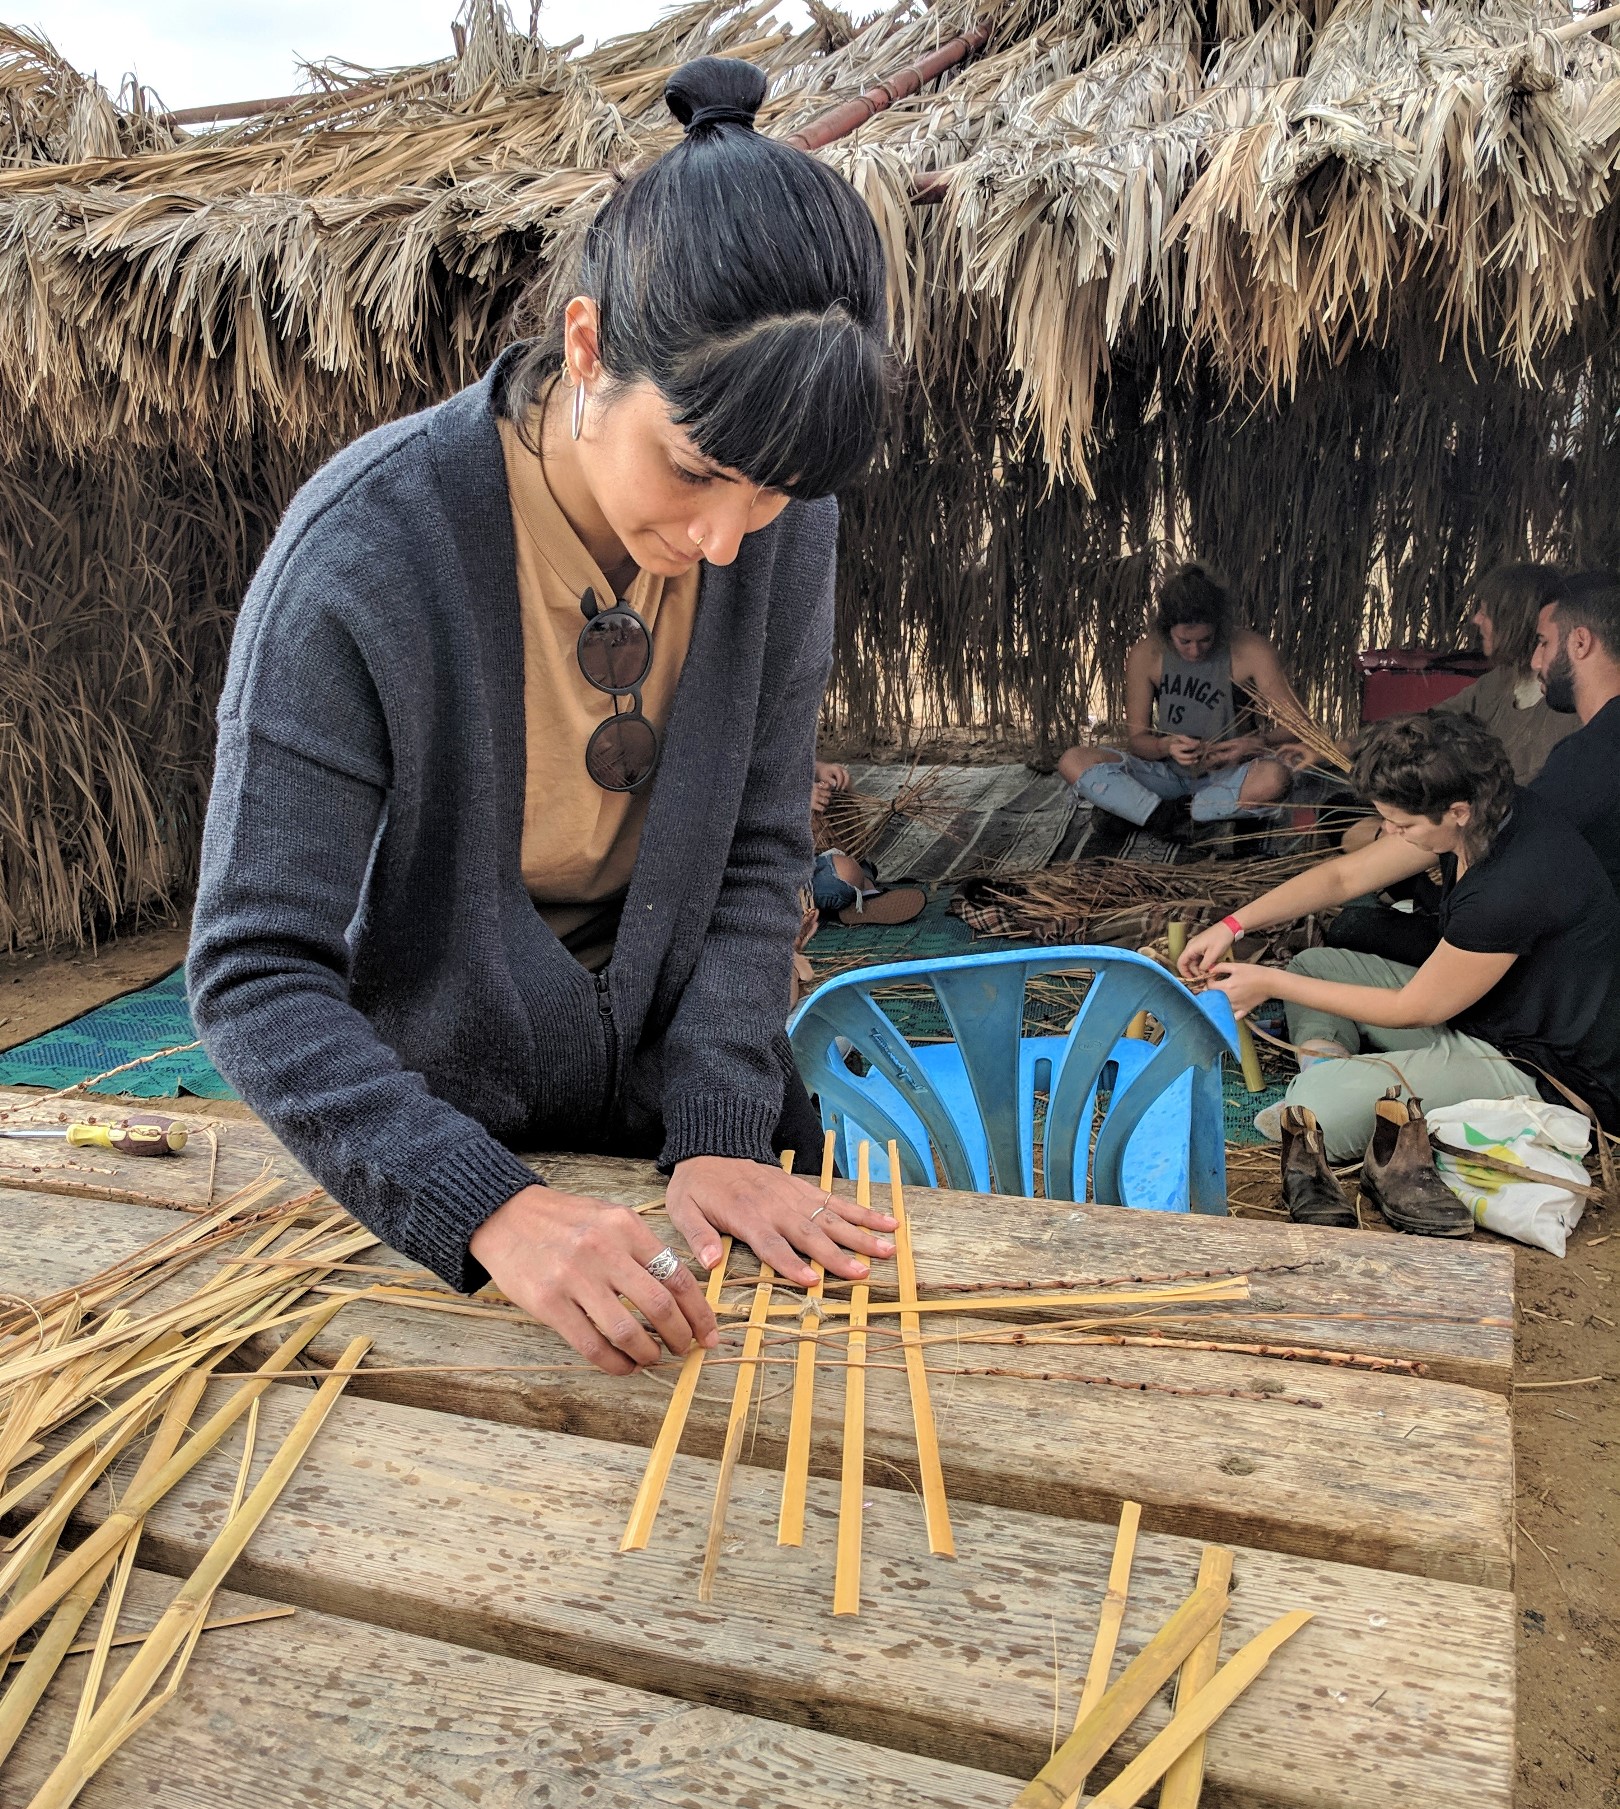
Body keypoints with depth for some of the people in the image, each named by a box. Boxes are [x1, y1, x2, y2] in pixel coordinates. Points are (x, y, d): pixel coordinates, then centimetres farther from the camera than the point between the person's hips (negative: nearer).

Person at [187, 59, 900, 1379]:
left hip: (677, 1122, 3)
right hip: (432, 1145, -3)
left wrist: (720, 1134, -21)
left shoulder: (785, 528, -16)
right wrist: (489, 1208, -38)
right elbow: (255, 972, -27)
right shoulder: (365, 553, -29)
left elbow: (759, 859, -11)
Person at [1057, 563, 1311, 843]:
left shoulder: (1251, 651, -13)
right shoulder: (1146, 655, -9)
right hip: (1167, 772, 1)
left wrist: (1256, 744, -34)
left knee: (1275, 778, -37)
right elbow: (1136, 738, -4)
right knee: (1073, 762, -19)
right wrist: (1167, 746, -28)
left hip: (1226, 774, -1)